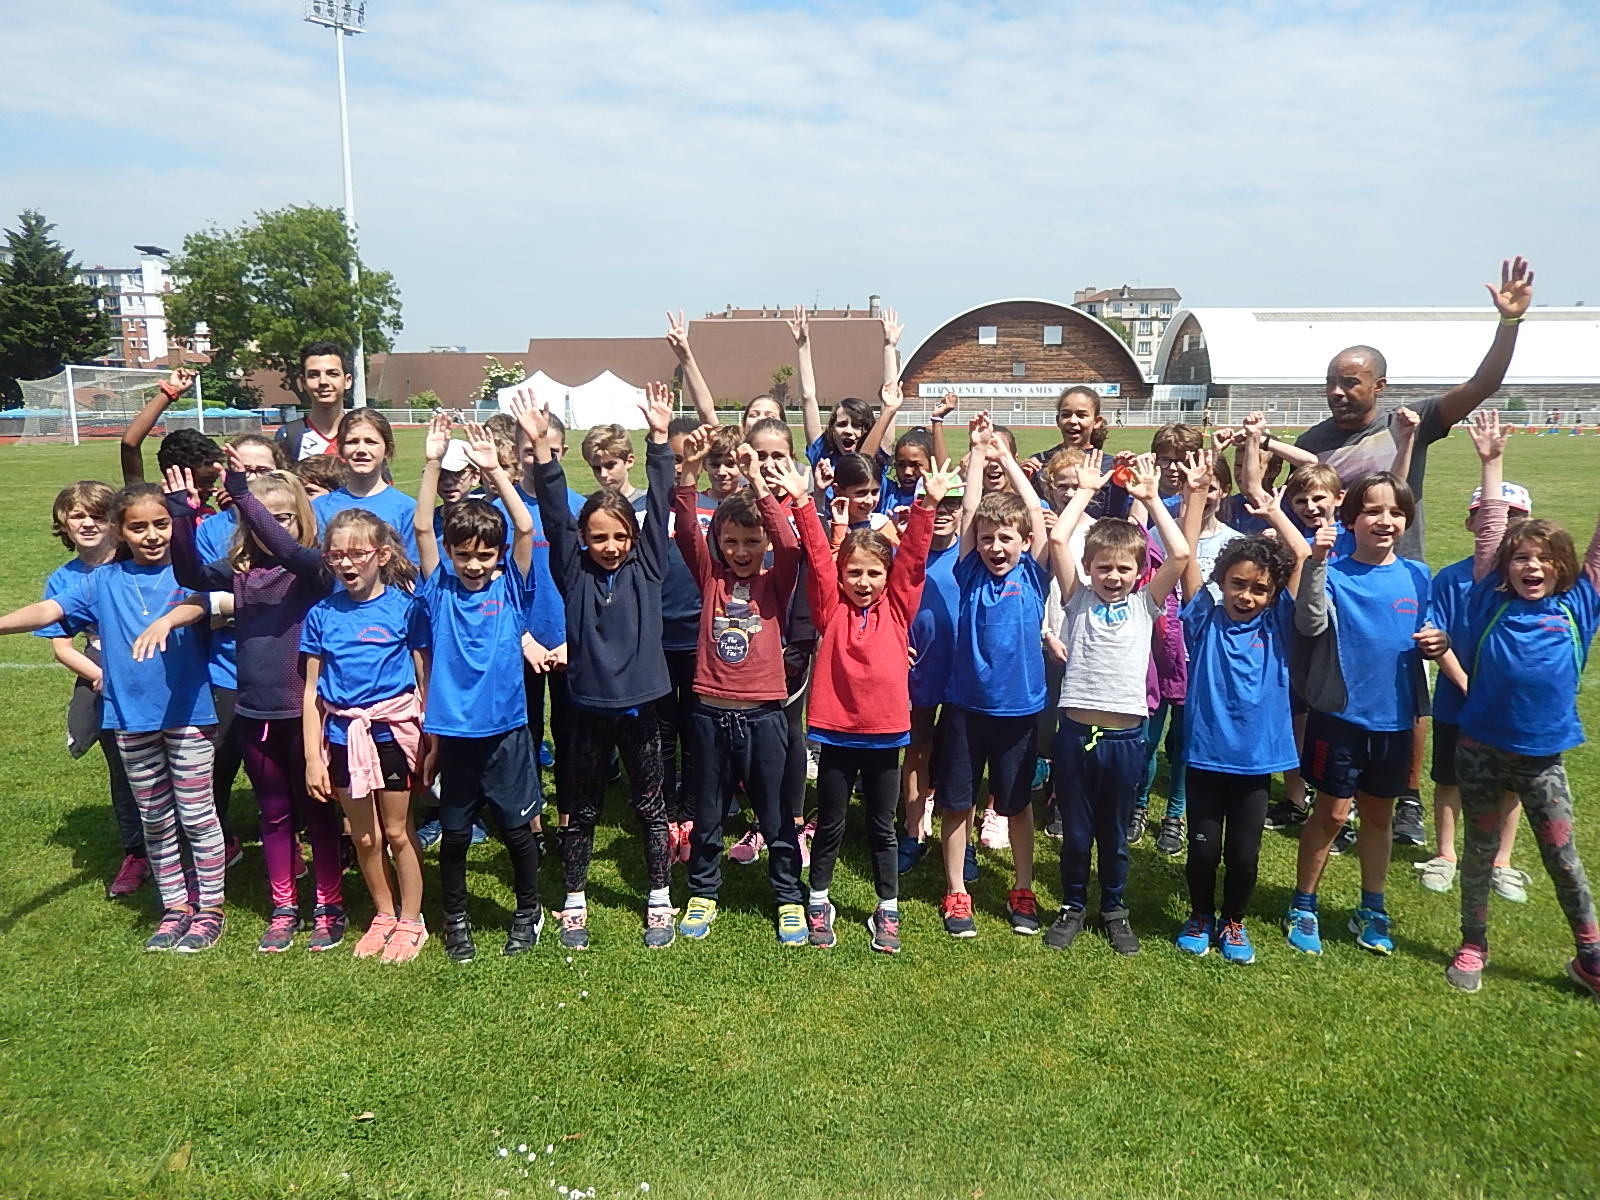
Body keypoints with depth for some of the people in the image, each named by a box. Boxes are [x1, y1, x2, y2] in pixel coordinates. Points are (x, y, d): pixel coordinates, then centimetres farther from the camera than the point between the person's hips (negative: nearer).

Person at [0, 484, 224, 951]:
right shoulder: (102, 582, 5)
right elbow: (50, 611, -6)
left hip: (187, 712, -4)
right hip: (131, 717, 4)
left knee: (196, 815, 6)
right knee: (155, 820, 15)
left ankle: (209, 909, 20)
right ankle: (174, 908, 29)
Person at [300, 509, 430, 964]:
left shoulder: (404, 607, -7)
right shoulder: (322, 615, 2)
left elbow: (425, 680, -4)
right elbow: (312, 690, 4)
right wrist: (313, 757, 1)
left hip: (393, 732, -3)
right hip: (343, 737, 3)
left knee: (397, 831, 8)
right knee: (364, 837, 13)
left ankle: (411, 921, 24)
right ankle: (384, 915, 32)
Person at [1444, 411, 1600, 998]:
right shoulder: (1492, 600, -3)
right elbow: (1489, 530, -4)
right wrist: (1492, 463, -4)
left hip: (1543, 756, 0)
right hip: (1481, 748, 0)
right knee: (1479, 851, 13)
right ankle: (1473, 946, 28)